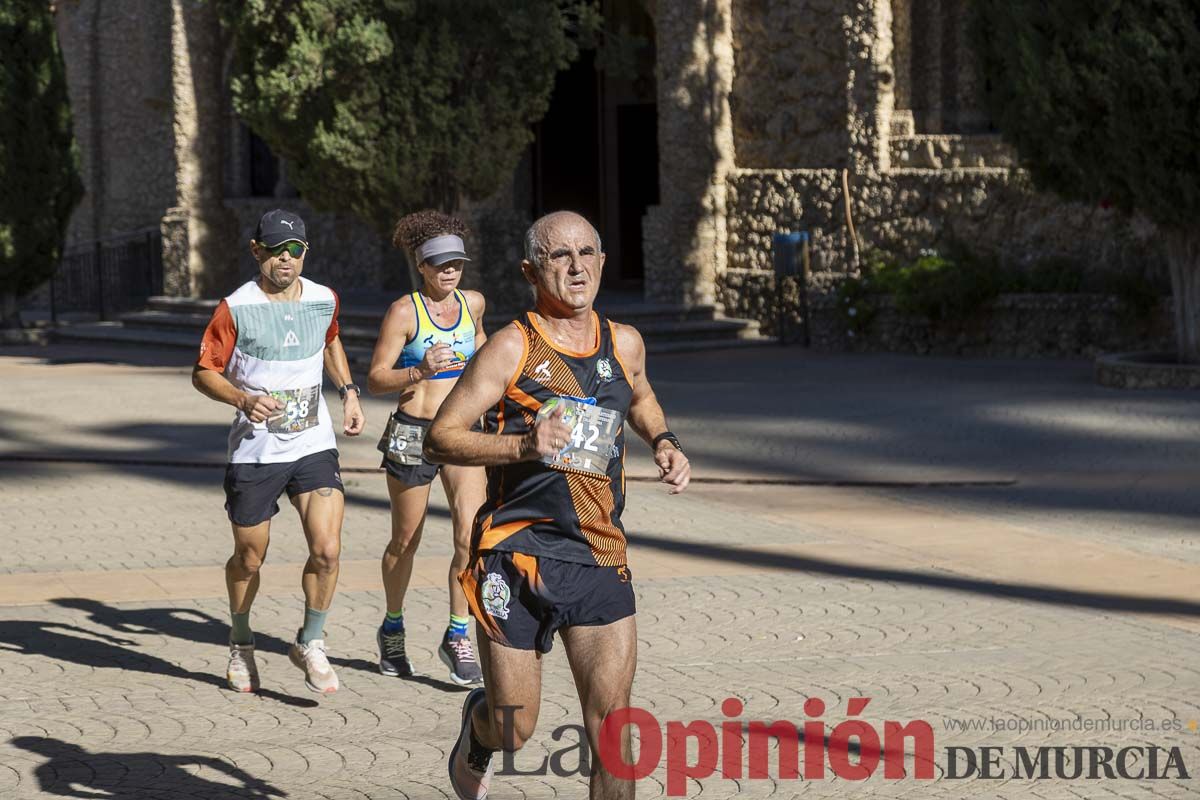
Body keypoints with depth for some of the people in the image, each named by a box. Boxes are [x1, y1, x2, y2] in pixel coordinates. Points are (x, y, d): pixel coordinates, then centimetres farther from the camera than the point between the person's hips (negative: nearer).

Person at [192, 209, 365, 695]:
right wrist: (243, 399, -23)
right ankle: (241, 646, 35)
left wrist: (348, 391, 15)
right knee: (249, 559, 9)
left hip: (314, 445, 2)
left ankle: (310, 644, 7)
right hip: (254, 451, -2)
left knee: (327, 549, -13)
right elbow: (203, 372, -5)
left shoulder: (325, 300, 4)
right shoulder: (236, 308, -9)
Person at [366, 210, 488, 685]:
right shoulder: (404, 312, -9)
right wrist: (420, 371, -25)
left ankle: (457, 637, -2)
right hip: (412, 432, -3)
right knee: (405, 542, 10)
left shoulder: (473, 303, 6)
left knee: (471, 535, -13)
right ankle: (392, 631, 32)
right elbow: (375, 380, -11)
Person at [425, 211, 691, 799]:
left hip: (600, 560, 4)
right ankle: (477, 732, 40)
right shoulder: (512, 347, -6)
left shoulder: (624, 344, 10)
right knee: (514, 729, 4)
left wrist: (663, 442, 15)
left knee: (611, 727, -5)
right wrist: (522, 445, -24)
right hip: (517, 557, -4)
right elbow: (439, 439, -9)